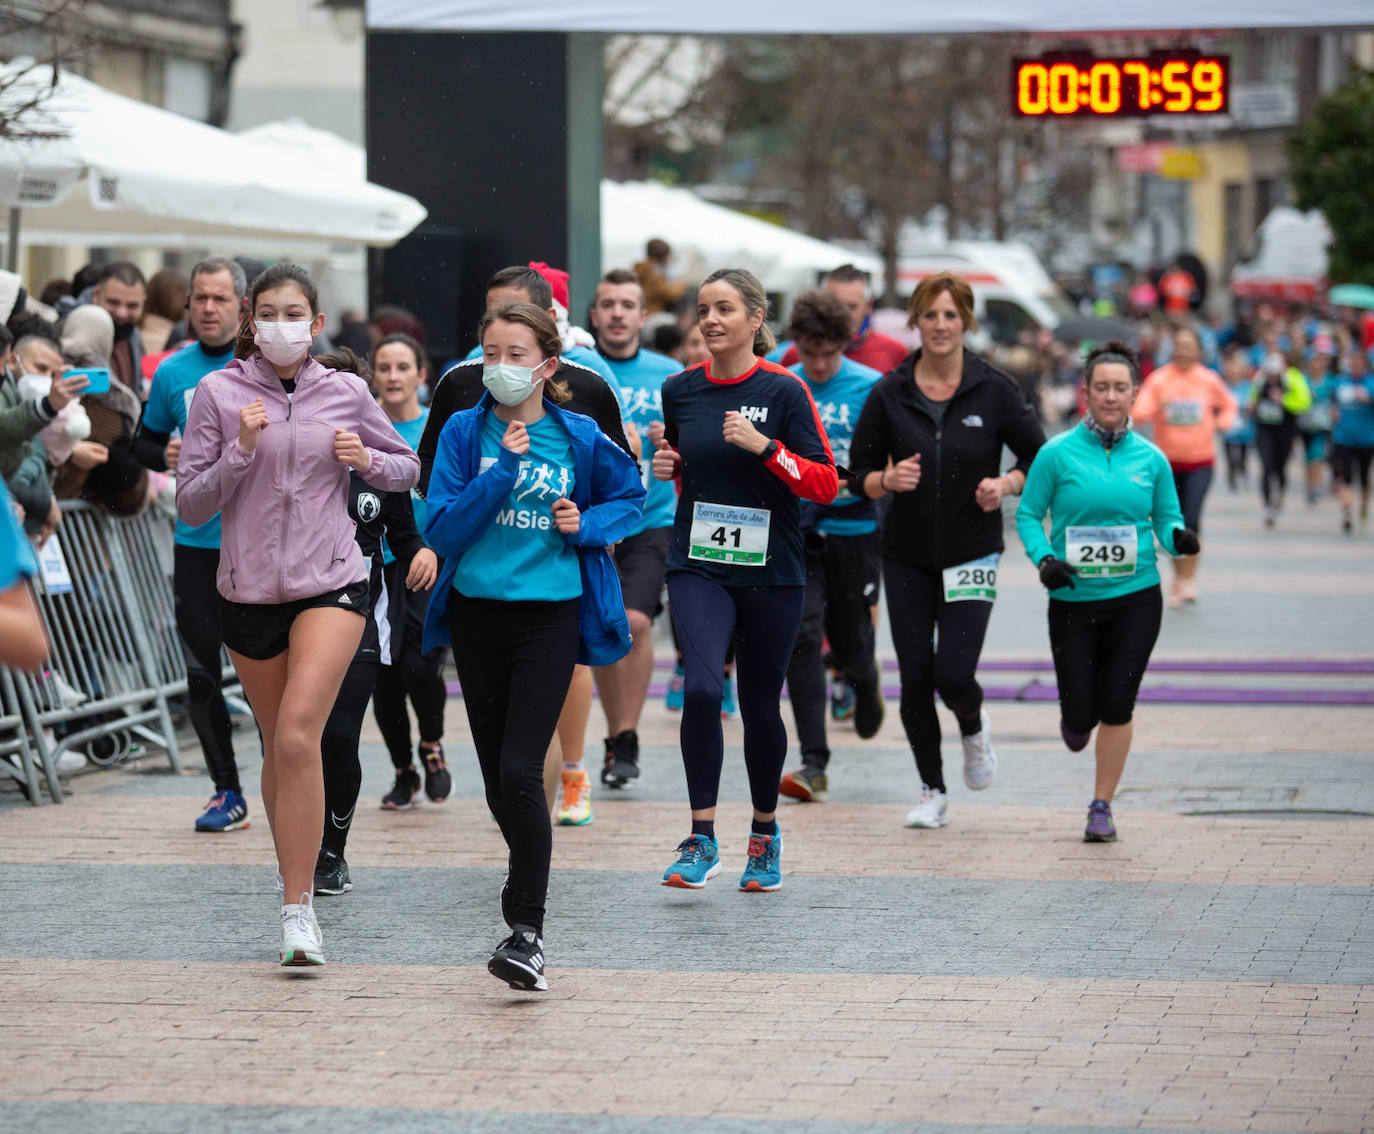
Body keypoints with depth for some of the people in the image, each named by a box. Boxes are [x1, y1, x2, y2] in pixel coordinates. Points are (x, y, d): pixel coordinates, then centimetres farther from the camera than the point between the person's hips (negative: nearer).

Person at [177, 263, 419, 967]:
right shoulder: (217, 394, -1)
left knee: (298, 733, -19)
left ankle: (298, 909, -20)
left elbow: (407, 469, 16)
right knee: (277, 746, 12)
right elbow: (190, 506, -2)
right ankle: (297, 886, 32)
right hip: (249, 586, 2)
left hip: (331, 583, -2)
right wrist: (242, 451, -17)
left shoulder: (346, 394, 2)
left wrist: (366, 460, -5)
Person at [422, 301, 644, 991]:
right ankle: (528, 874, 36)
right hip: (477, 614, 3)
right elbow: (440, 530, -7)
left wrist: (588, 525, -4)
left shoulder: (579, 438, -1)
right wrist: (502, 469, -16)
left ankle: (527, 930, -15)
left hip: (550, 615, -3)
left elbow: (630, 495, 16)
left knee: (520, 771, -15)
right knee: (496, 772, 11)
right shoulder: (465, 433, 1)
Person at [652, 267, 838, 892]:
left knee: (760, 706, 9)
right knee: (702, 688, -20)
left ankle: (765, 830, 32)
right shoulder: (680, 389, 5)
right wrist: (667, 467, 0)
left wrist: (764, 446, -19)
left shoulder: (784, 390, -6)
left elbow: (825, 484, -7)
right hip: (698, 565, 1)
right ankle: (702, 838, -13)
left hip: (771, 573, -1)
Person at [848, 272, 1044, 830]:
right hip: (906, 557, 2)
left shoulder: (995, 389, -6)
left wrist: (1005, 484, -16)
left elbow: (1038, 456, 3)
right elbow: (859, 474, 2)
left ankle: (974, 729, 23)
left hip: (972, 552, -2)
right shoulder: (889, 394, -3)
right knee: (915, 677, 0)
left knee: (954, 673, -13)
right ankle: (932, 792, 18)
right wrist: (887, 480, -19)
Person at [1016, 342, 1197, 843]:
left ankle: (1102, 807, 11)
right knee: (1079, 713, 0)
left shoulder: (1150, 458, 2)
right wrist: (1044, 559, -16)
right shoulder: (1058, 453, -4)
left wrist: (1179, 538, -14)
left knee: (1117, 707, -3)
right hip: (1073, 599, -1)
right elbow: (1028, 515, 1)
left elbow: (1167, 519, 9)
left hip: (1136, 598, 1)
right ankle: (1077, 721, 39)